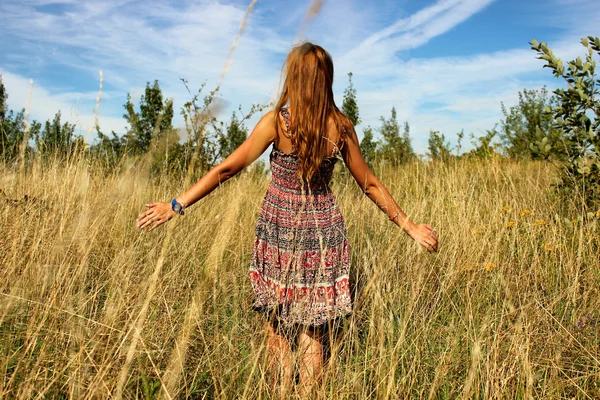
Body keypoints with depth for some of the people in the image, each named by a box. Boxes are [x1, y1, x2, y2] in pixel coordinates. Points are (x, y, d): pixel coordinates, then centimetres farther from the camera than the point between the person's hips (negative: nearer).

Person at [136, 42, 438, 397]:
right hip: (323, 231, 2)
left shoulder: (276, 121, -13)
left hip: (279, 230, -2)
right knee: (312, 334, 14)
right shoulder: (342, 127, -4)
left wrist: (176, 205, -4)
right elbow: (370, 185, 2)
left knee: (279, 330, 15)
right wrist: (409, 226, 14)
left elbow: (227, 169, -12)